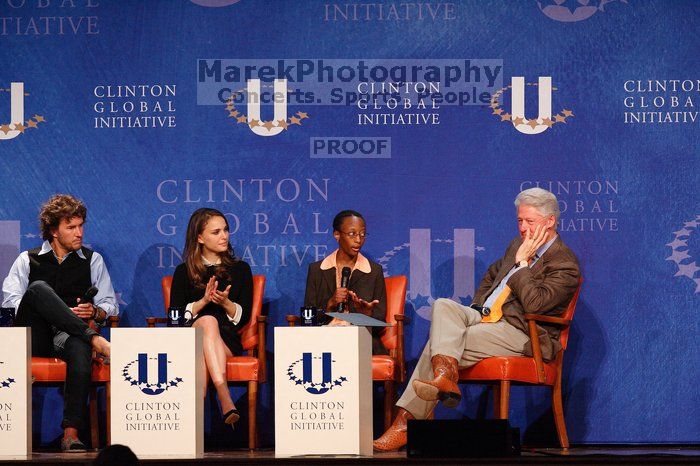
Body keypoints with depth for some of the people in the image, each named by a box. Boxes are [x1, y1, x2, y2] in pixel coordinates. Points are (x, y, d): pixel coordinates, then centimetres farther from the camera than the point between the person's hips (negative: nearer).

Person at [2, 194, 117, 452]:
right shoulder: (28, 260, 17)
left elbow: (110, 305, 19)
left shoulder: (93, 261, 21)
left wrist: (95, 312, -8)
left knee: (79, 347, -40)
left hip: (68, 335, 0)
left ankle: (71, 432, -46)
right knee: (39, 288, -30)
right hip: (33, 337, 0)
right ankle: (93, 337, -35)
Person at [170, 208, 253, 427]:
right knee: (208, 321, -37)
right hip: (189, 339, -1)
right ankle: (226, 400, -56)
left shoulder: (240, 269, 17)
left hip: (227, 341, 1)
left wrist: (226, 303, -11)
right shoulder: (184, 272, 14)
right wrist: (204, 301, -10)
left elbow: (244, 317, 9)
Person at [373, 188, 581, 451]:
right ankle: (445, 375, -42)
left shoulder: (565, 264, -8)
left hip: (520, 334, -8)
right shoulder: (518, 245, 19)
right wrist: (476, 309, 19)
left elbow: (534, 303, -22)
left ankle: (406, 421, -24)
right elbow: (491, 275, 37)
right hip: (485, 318, 8)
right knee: (443, 306, -22)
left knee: (438, 342, -24)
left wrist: (522, 262, -14)